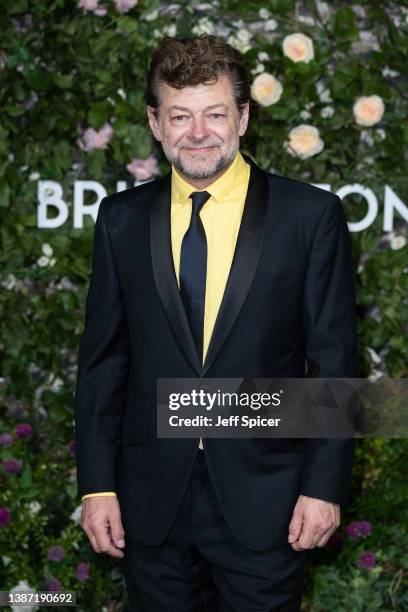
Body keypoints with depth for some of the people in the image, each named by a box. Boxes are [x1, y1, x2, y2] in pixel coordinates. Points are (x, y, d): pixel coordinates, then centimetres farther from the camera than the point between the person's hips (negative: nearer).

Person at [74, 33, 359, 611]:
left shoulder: (311, 214, -4)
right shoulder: (122, 218, 4)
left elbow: (335, 361, -3)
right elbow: (102, 359, 6)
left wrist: (325, 486, -7)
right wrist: (97, 485, 2)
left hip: (263, 502, -2)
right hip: (152, 507, 2)